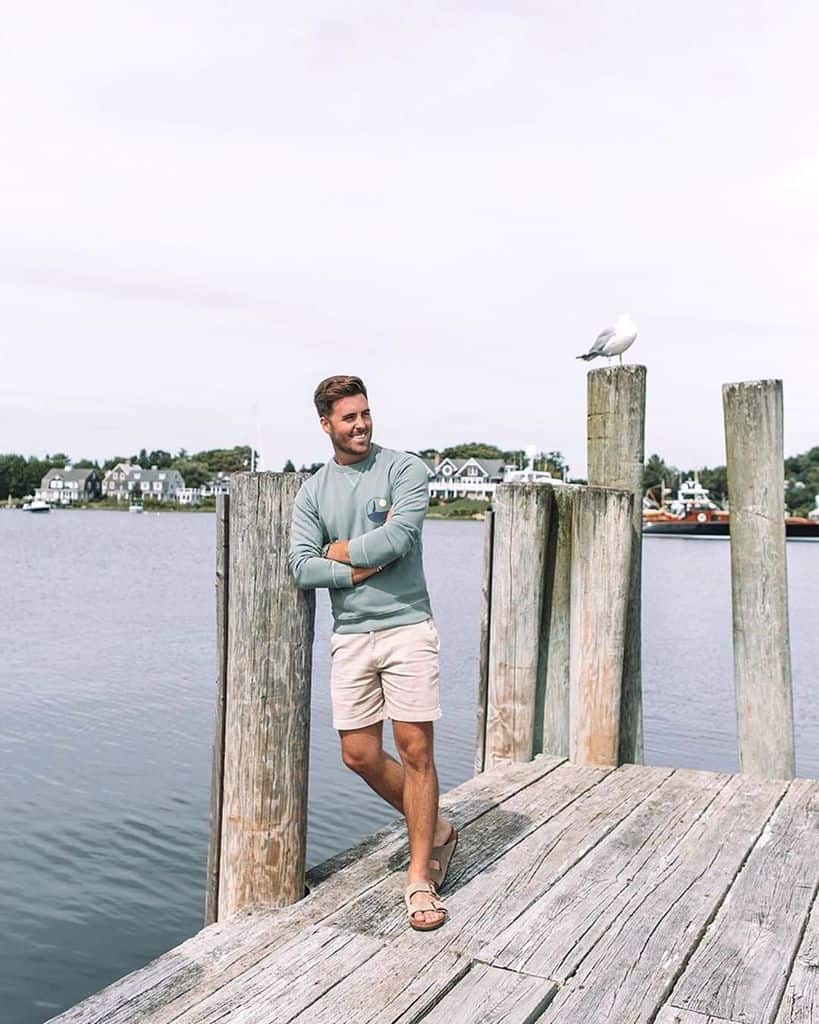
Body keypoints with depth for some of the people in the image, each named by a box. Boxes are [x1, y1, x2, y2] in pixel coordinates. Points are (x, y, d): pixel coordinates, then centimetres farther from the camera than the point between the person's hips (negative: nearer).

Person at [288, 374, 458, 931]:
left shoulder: (405, 469, -2)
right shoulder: (314, 490, 9)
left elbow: (398, 537, -16)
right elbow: (301, 567, -1)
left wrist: (341, 551, -2)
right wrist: (357, 571, -12)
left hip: (407, 628, -4)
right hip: (350, 636, 4)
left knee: (416, 750, -4)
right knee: (360, 755, 6)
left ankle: (420, 876, 13)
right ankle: (435, 830, 30)